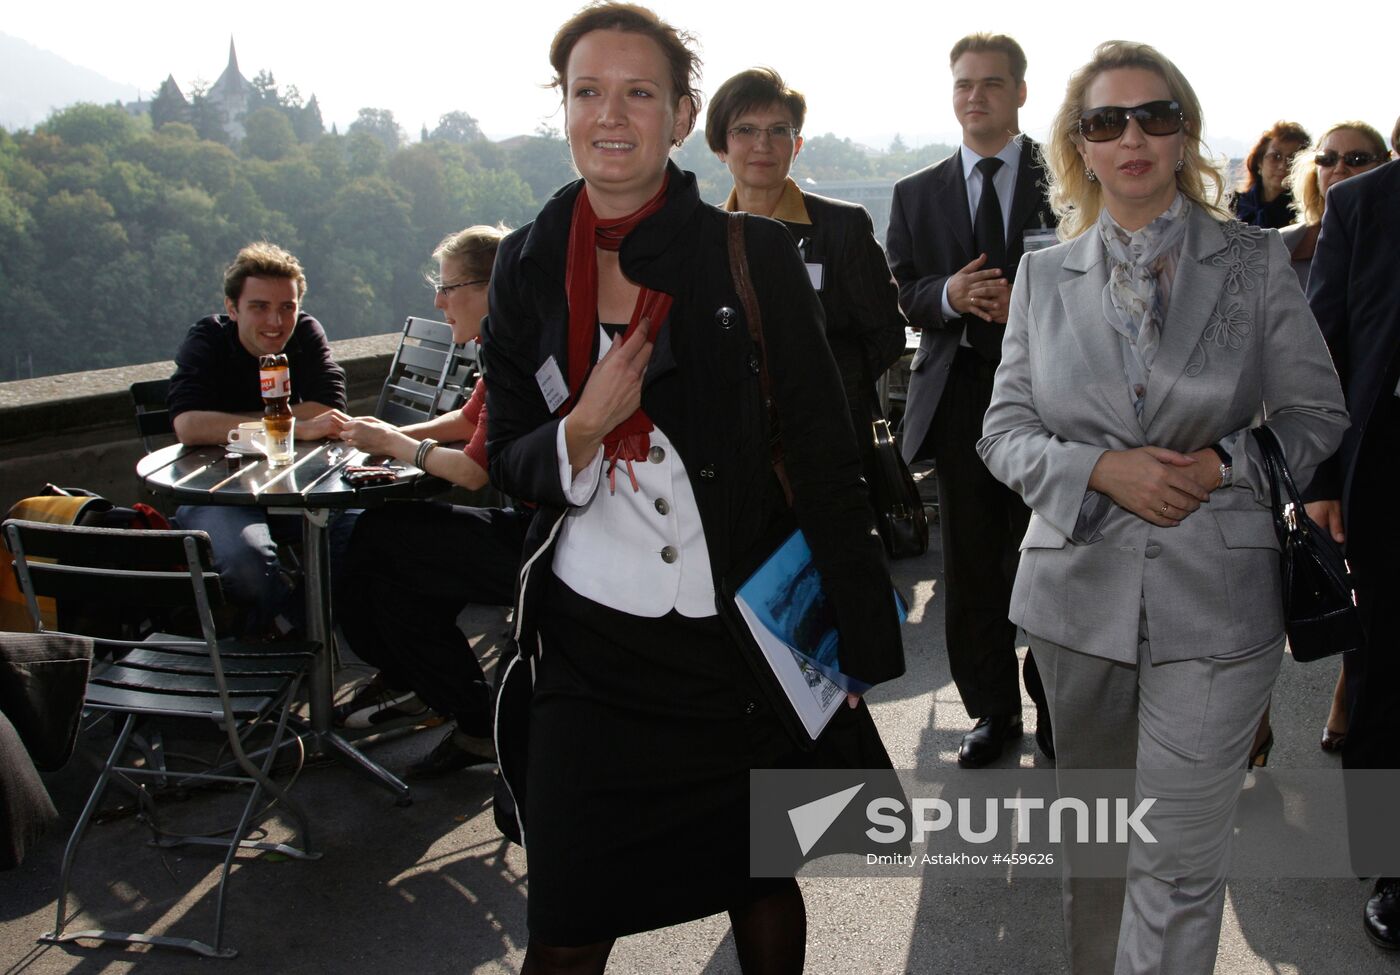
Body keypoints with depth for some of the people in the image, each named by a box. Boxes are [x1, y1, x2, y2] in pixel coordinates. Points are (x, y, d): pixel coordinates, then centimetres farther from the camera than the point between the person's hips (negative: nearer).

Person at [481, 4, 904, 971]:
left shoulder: (751, 254, -6)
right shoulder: (529, 265, 2)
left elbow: (823, 456, -6)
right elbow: (508, 461, 6)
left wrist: (867, 653, -7)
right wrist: (582, 429, -17)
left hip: (741, 636, -1)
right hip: (589, 644, 2)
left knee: (763, 881, 18)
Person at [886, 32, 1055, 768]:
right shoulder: (917, 194, 12)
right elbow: (902, 295, 8)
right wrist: (947, 294, -13)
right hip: (957, 396, 3)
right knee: (971, 564, 8)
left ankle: (1055, 711, 21)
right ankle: (993, 711, 22)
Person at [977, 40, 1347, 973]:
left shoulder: (1255, 260, 2)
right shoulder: (1045, 274, 6)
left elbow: (1317, 415, 5)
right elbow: (1006, 431, 4)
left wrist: (1224, 465, -13)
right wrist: (1104, 468, -14)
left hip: (1214, 596, -2)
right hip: (1081, 588, 2)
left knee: (1179, 862, -1)